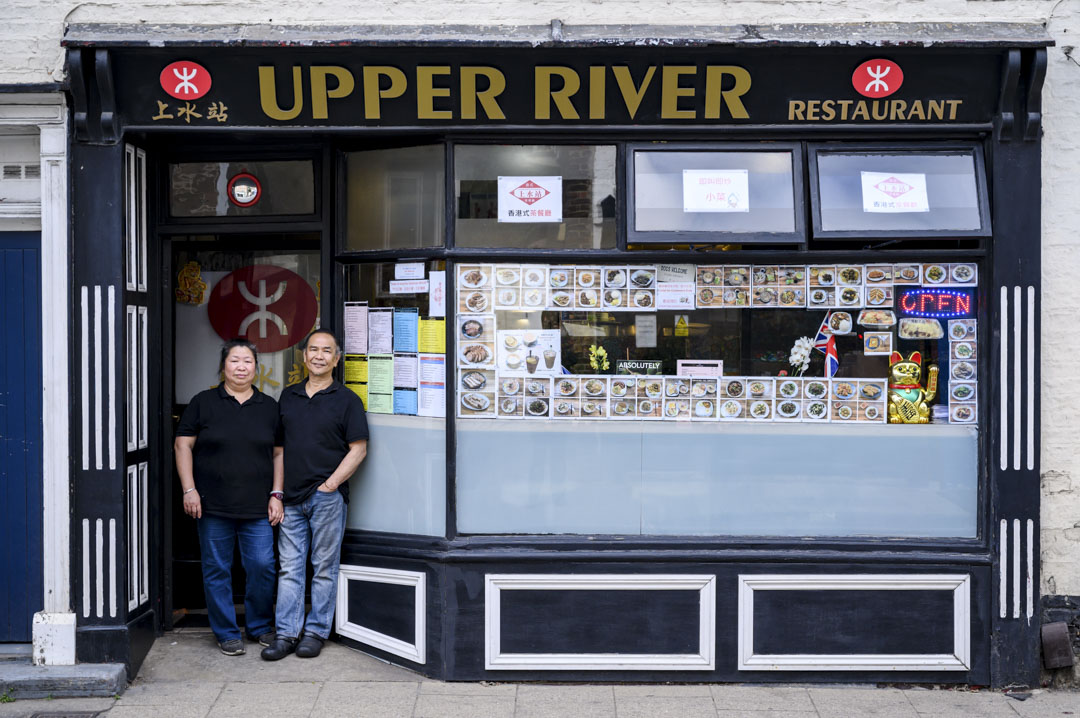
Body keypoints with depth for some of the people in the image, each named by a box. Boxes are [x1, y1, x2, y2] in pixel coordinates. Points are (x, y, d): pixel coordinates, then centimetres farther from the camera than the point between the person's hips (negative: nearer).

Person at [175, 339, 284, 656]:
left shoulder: (269, 407, 10)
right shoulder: (203, 402, 4)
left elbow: (279, 453, 12)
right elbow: (183, 445, 4)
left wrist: (276, 494, 4)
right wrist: (189, 490, -4)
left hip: (258, 509, 1)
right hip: (213, 506, -1)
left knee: (262, 567, -1)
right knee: (217, 570, 4)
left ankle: (260, 627, 20)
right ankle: (227, 633, 18)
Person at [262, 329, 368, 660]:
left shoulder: (346, 400, 0)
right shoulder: (288, 396, 13)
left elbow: (358, 449, -4)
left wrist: (329, 485, -11)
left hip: (327, 497, -4)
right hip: (291, 497, 4)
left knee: (324, 568, 3)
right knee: (289, 568, 4)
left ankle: (316, 631, 11)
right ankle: (287, 633, 9)